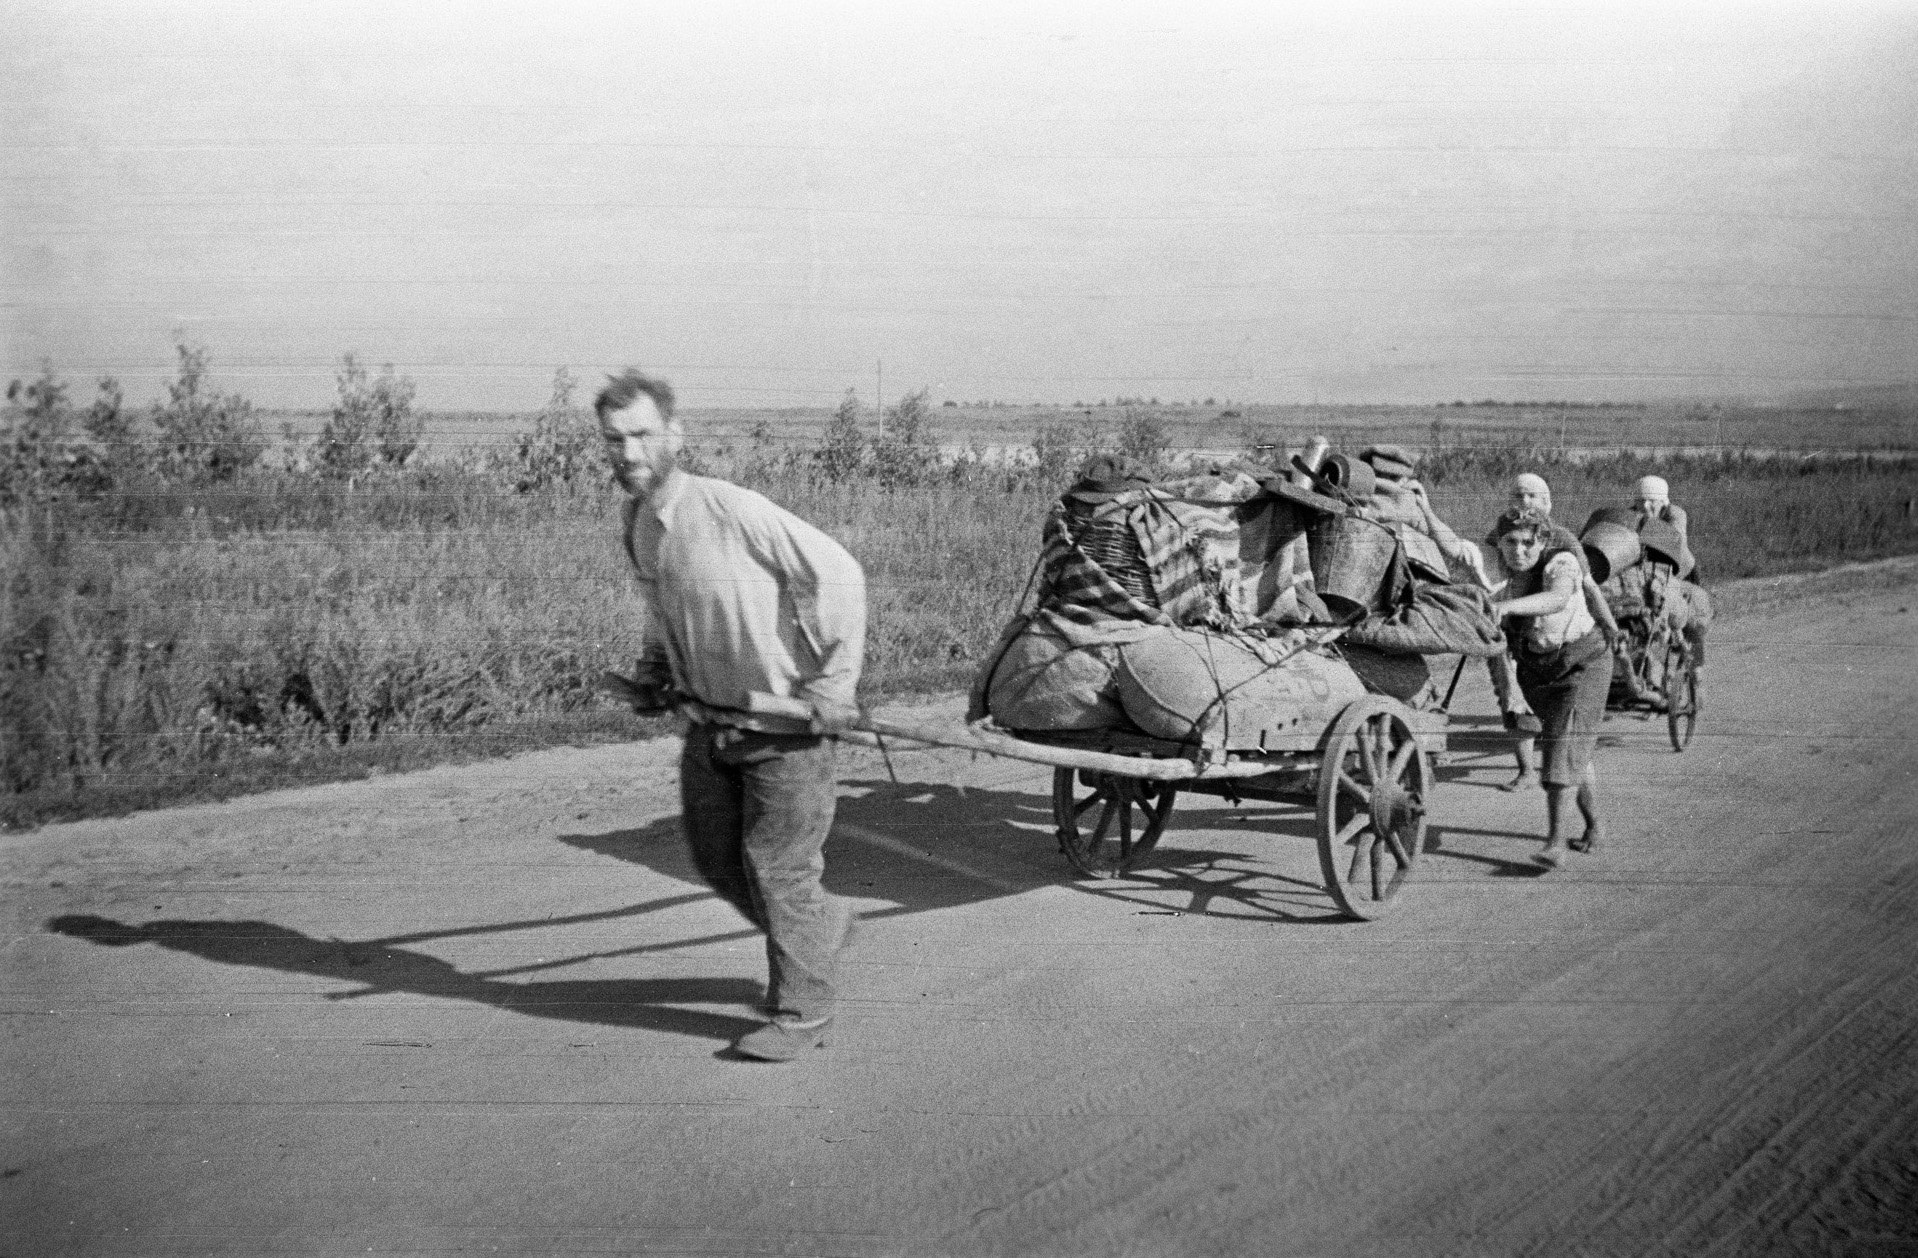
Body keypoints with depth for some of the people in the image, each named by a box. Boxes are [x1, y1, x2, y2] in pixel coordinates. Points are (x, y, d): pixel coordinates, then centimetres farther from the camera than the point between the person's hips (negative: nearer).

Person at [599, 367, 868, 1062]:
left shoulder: (733, 509, -23)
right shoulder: (637, 522, 2)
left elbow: (839, 573, -22)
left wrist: (835, 679, -23)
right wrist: (654, 665, 10)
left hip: (784, 721, -8)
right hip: (709, 719, 8)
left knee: (776, 865, -2)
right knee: (715, 856, 15)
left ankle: (801, 1013, 14)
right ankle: (822, 923, 40)